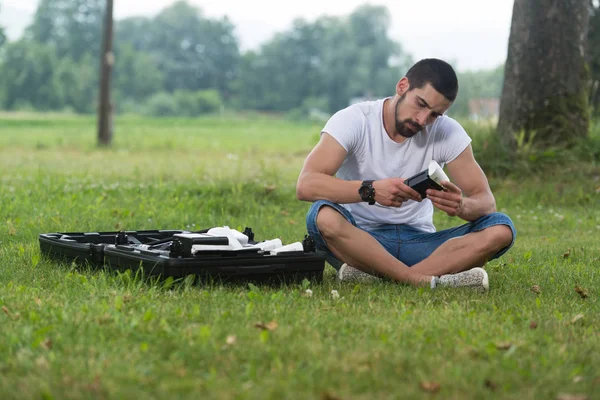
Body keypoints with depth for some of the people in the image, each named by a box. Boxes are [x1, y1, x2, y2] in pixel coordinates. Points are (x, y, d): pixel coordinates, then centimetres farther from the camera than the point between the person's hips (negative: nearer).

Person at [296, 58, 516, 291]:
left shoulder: (448, 133, -3)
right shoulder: (353, 121, -12)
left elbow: (486, 202, -6)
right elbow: (305, 185, -25)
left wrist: (462, 206, -32)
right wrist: (370, 190, -41)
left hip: (418, 242, 3)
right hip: (357, 241, -3)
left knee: (500, 229, -21)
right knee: (324, 216, -35)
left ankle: (372, 275, -30)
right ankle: (425, 280, -32)